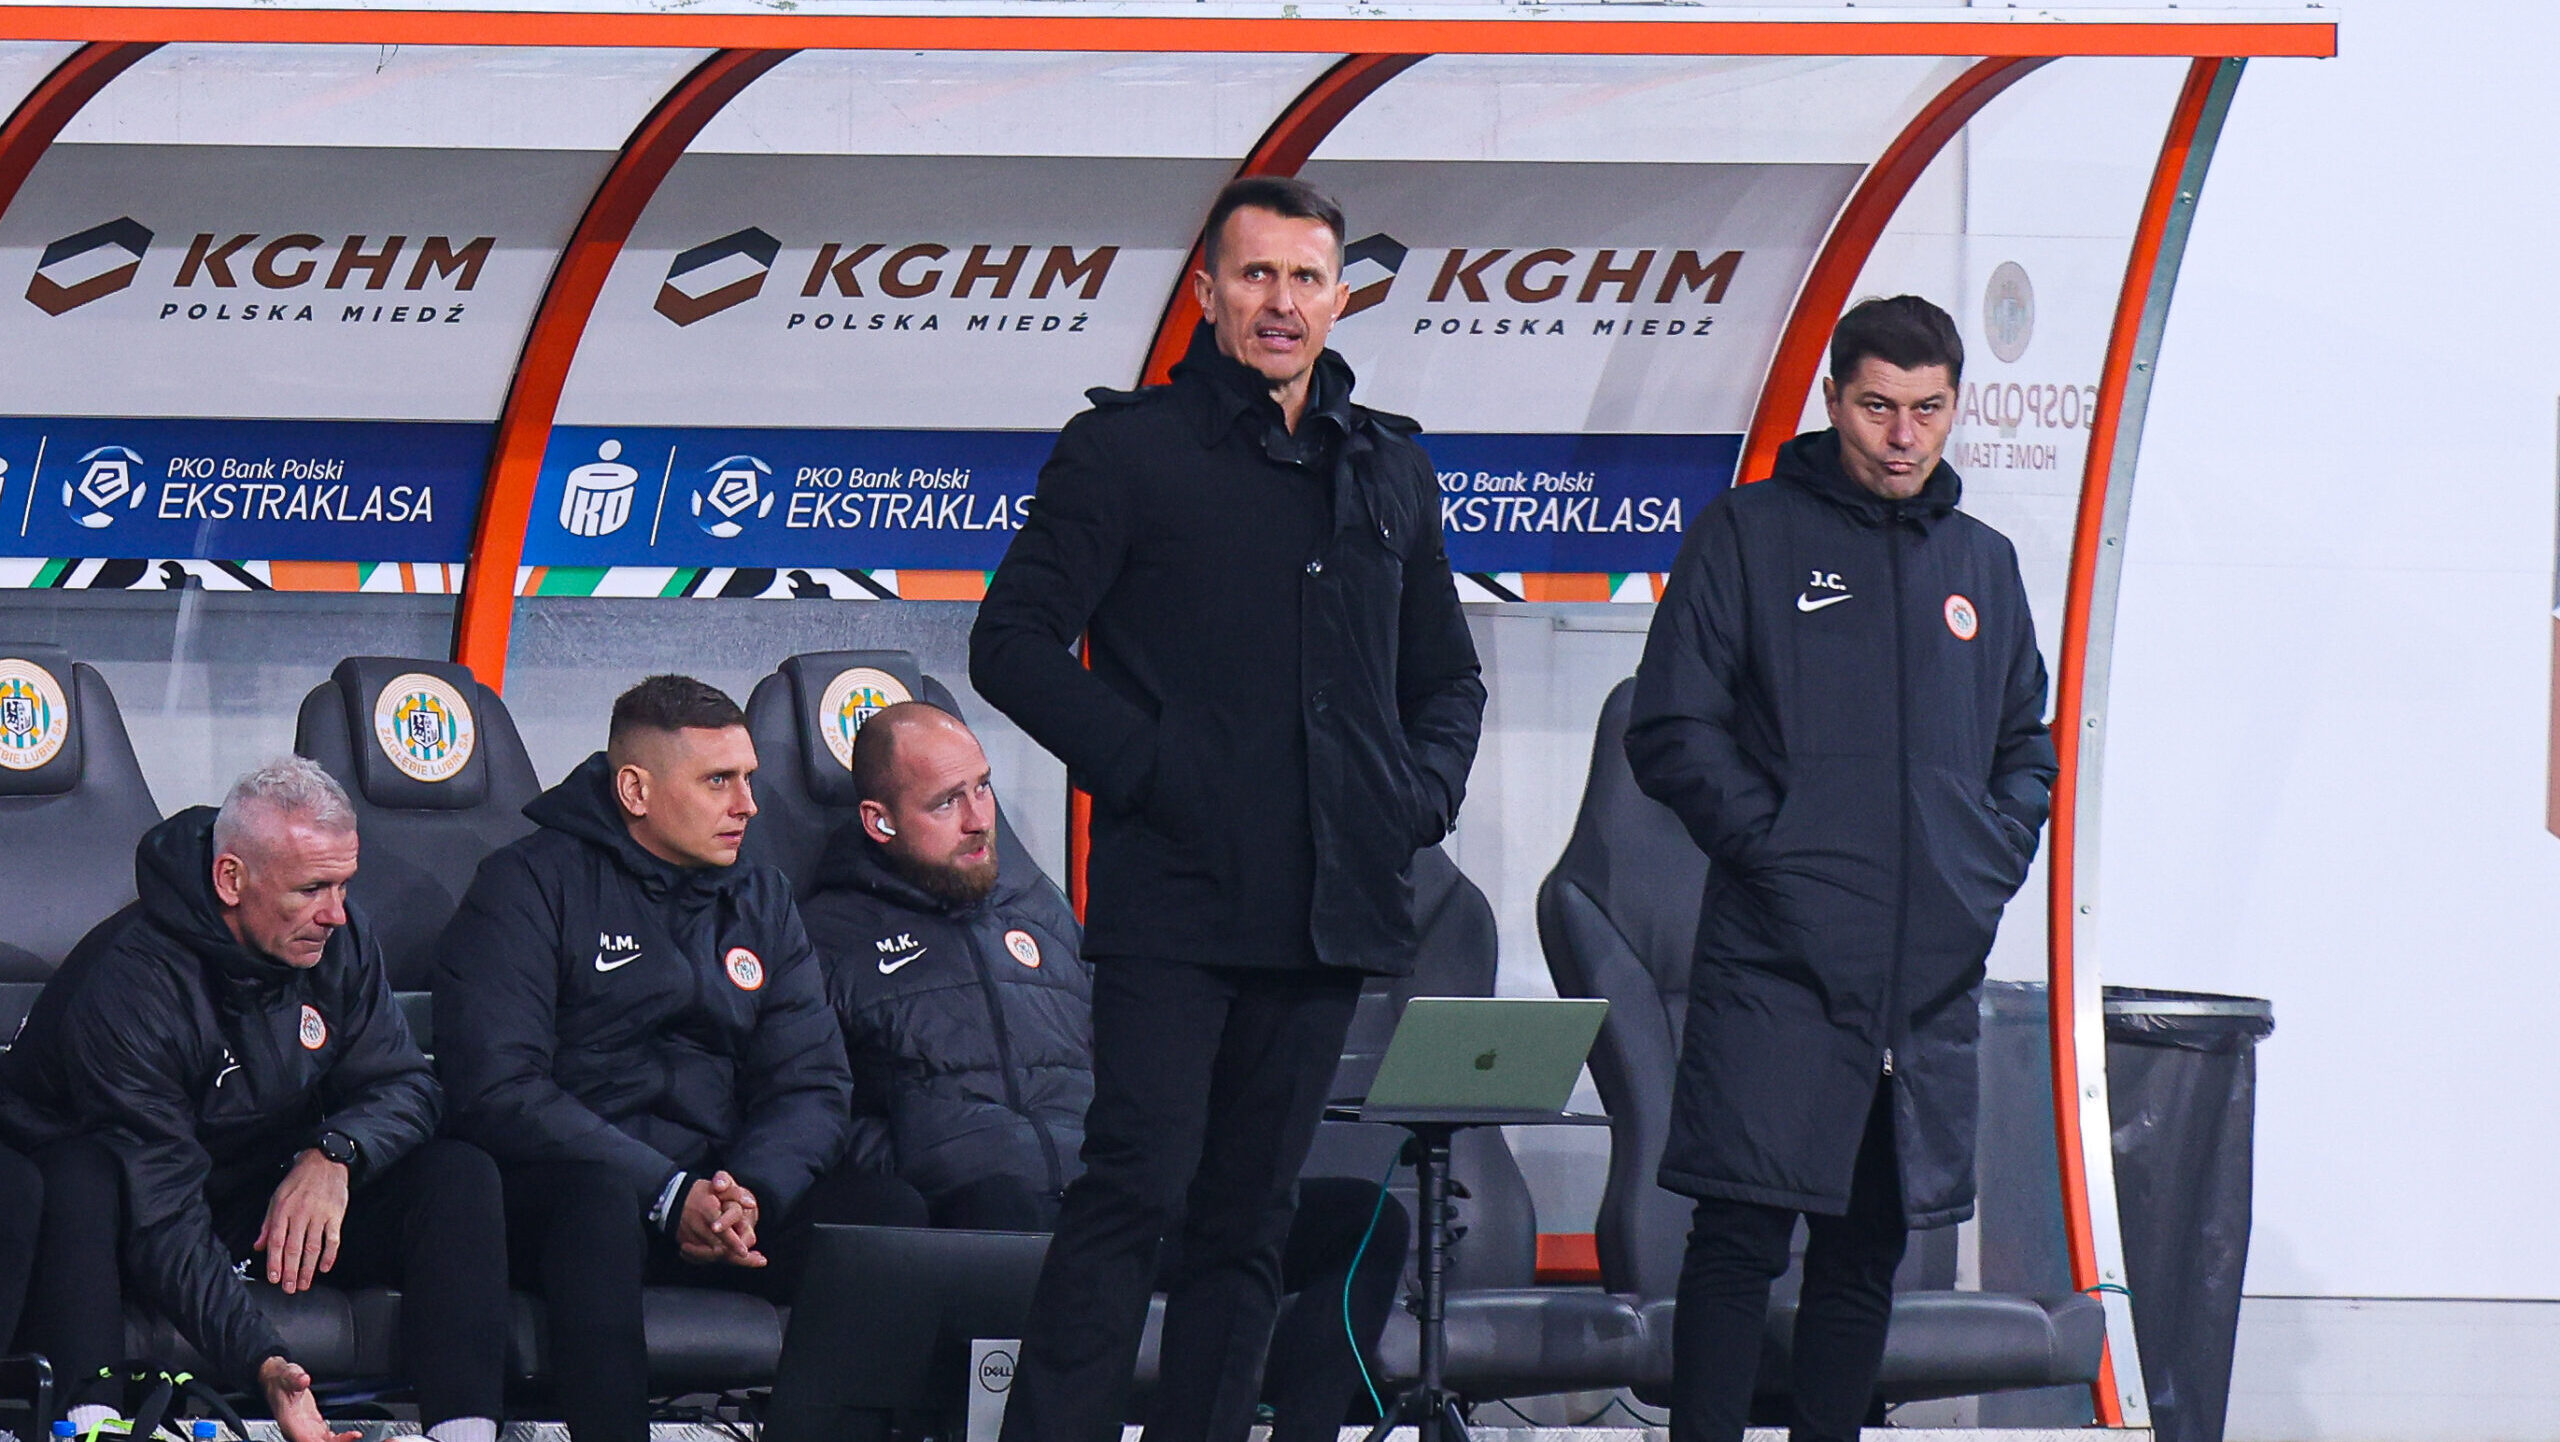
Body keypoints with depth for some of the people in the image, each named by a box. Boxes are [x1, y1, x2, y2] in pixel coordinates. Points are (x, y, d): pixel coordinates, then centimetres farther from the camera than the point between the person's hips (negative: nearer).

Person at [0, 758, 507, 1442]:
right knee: (78, 1174, -38)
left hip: (281, 1200, 5)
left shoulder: (336, 940, -7)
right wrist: (263, 1364, -44)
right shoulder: (127, 986, -28)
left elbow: (403, 1084, 0)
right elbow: (161, 1217, -32)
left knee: (460, 1174, -16)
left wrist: (334, 1155, -25)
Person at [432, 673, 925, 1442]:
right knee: (600, 1195, -40)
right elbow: (496, 1089, -12)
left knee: (888, 1213, -21)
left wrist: (750, 1192, -14)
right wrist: (670, 1196, -20)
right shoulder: (531, 884, -2)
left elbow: (813, 1084, 10)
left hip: (715, 1187, 5)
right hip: (548, 1196, -5)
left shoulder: (761, 900, 17)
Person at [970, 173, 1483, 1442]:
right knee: (1137, 1182, -13)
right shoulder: (1124, 451, 1)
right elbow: (1012, 644, -3)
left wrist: (1425, 792, 7)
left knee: (1249, 1217, 7)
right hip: (1173, 897, -5)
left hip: (1328, 906, 5)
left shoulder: (1393, 472, 16)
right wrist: (1143, 766, -11)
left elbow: (1447, 676, 26)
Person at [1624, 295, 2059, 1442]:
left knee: (1869, 1249, 8)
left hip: (1932, 976, 5)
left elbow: (2027, 748, 25)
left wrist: (1992, 859, 8)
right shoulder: (1749, 534, 2)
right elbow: (1670, 733, -2)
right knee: (1740, 1238, -10)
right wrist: (1768, 842, -12)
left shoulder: (1982, 564, 17)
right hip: (1776, 962, -5)